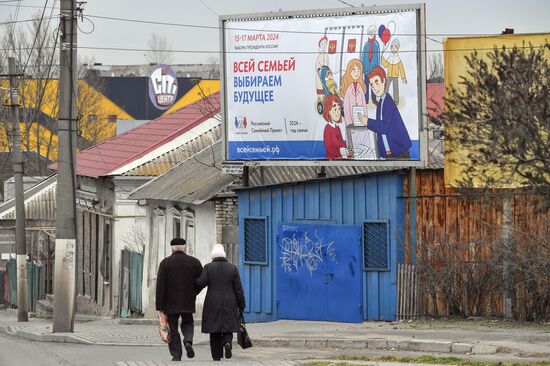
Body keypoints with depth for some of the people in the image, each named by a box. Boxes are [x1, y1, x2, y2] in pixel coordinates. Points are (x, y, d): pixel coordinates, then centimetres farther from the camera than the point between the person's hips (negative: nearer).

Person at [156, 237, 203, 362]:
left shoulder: (165, 263, -4)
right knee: (187, 324, 20)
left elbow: (160, 285, -8)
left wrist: (159, 306, -7)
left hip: (171, 303, -2)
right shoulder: (194, 262, 1)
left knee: (173, 329, 7)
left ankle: (176, 355, 3)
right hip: (188, 303, 2)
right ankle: (188, 341, -8)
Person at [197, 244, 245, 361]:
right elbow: (238, 289, 0)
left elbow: (201, 283, -12)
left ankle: (217, 357, 1)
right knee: (227, 327, 11)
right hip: (229, 304, 1)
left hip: (213, 304, -1)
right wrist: (241, 306, 5)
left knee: (215, 331, 5)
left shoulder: (208, 267, -2)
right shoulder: (232, 268, 2)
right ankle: (227, 342, -18)